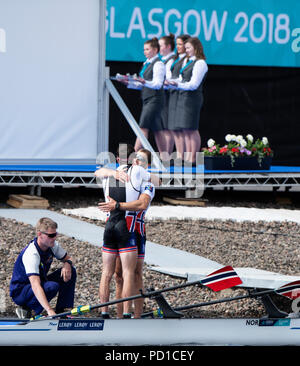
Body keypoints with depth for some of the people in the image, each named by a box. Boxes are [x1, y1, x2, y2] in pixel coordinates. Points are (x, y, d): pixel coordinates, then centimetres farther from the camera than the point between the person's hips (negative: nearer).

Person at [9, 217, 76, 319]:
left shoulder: (52, 245, -8)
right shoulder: (31, 254, -33)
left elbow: (68, 259, 8)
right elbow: (35, 285, -43)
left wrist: (67, 264, -20)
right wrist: (49, 310, -54)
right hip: (20, 292, -8)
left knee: (70, 271, -8)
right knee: (52, 286, -35)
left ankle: (62, 311, -4)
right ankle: (25, 309, -14)